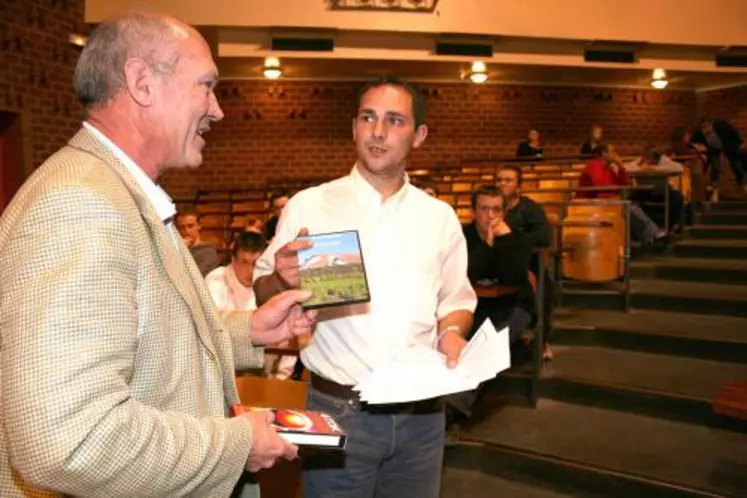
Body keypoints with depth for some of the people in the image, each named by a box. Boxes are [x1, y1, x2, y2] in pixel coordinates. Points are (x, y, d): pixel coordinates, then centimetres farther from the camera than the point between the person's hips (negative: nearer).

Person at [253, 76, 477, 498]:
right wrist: (282, 281, -24)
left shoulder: (440, 216, 5)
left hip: (423, 413, 3)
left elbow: (456, 298, 13)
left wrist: (452, 332, -7)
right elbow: (264, 297, -3)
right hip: (338, 412, -2)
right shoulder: (308, 206, -4)